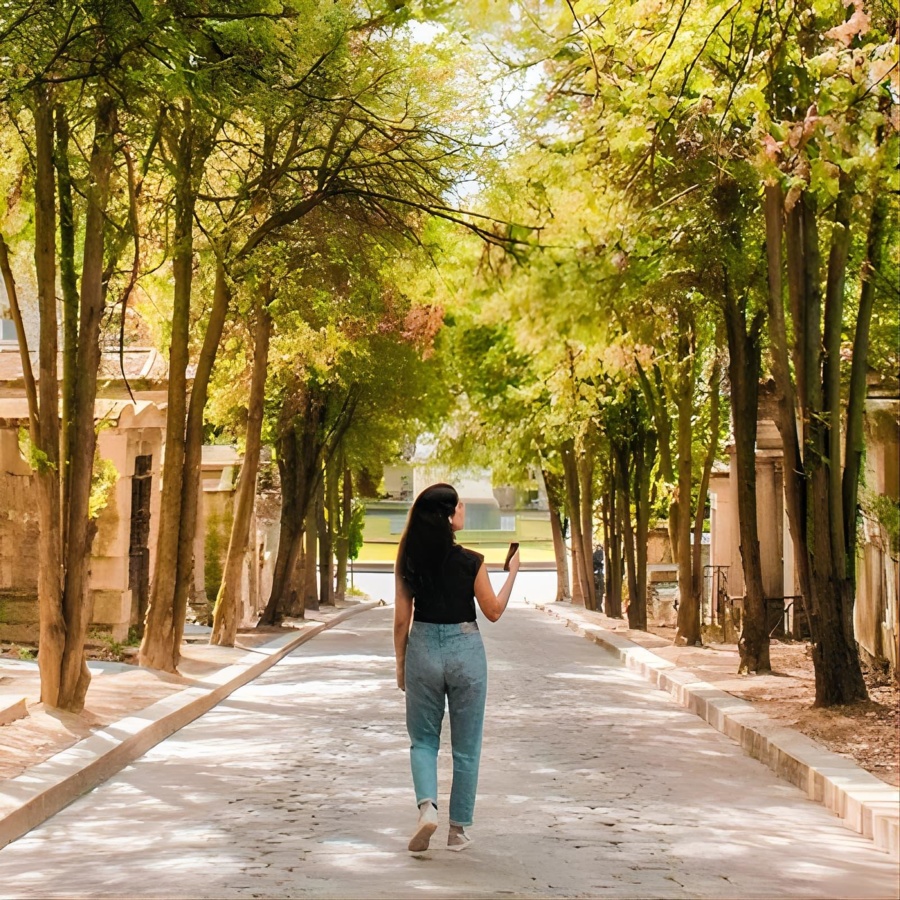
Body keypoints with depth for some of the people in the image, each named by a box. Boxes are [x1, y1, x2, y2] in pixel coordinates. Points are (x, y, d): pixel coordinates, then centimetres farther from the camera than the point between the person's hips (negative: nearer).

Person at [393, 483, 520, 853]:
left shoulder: (409, 562, -5)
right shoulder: (471, 562, -12)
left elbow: (402, 619, 0)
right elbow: (493, 611, -2)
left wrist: (400, 663, 12)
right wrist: (512, 573, 9)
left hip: (422, 650, 2)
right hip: (465, 651, -2)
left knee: (423, 741, 14)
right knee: (466, 748, 11)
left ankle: (427, 806, -10)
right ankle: (458, 830, 16)